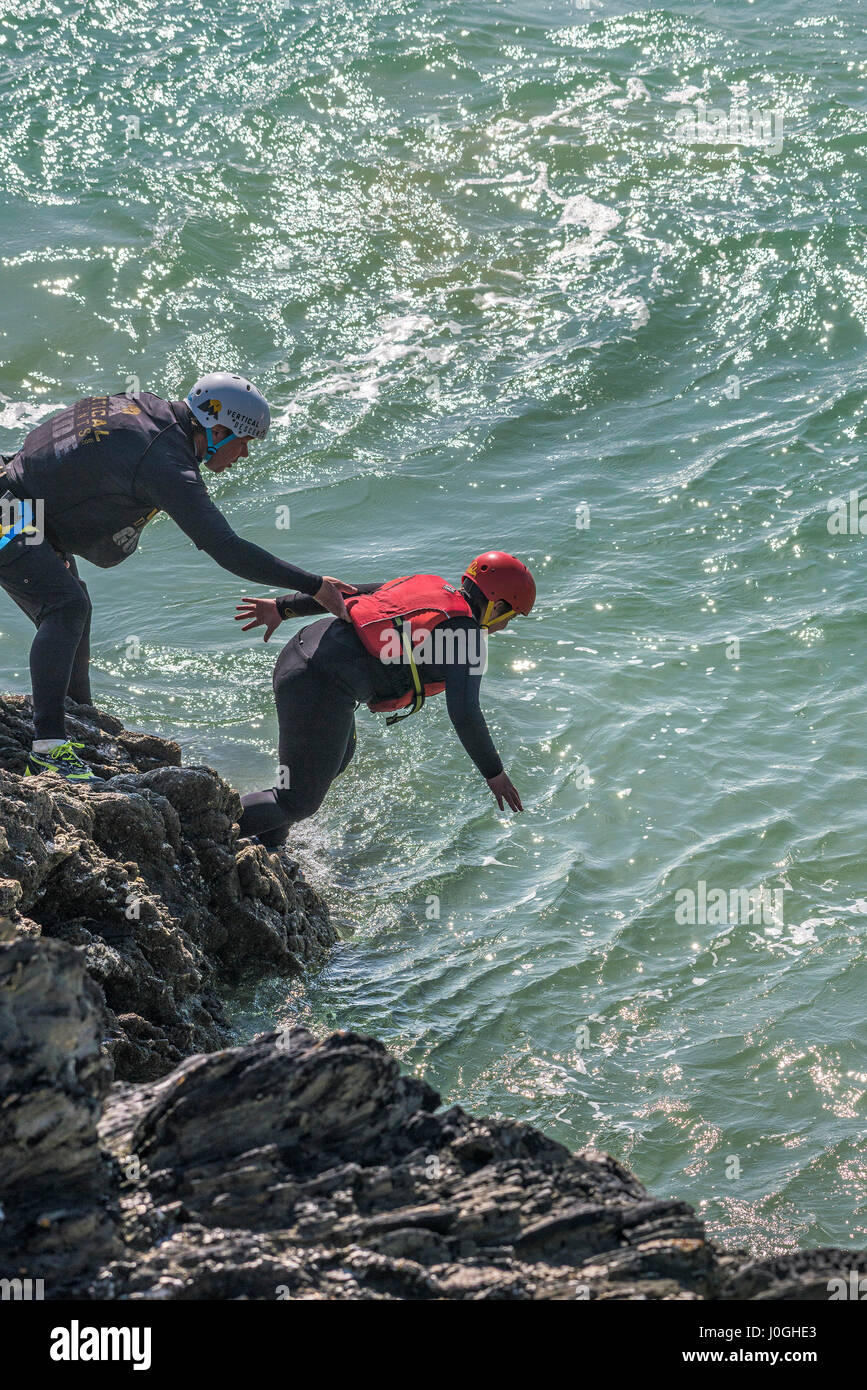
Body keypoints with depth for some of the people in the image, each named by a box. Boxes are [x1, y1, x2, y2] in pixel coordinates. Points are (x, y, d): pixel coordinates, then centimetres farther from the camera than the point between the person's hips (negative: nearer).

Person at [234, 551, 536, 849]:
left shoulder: (427, 586, 17)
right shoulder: (467, 634, -6)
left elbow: (346, 590, 19)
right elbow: (464, 713, -15)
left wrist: (282, 608, 25)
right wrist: (494, 773, -3)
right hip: (324, 688, -10)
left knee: (337, 758, 33)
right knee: (298, 804, 3)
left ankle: (266, 847, 39)